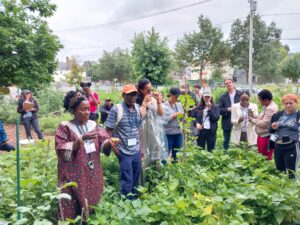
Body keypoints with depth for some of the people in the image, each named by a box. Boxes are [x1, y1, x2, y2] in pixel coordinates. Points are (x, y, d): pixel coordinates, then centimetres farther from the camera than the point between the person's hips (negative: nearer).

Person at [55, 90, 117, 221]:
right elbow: (63, 152, -16)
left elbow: (102, 144, 4)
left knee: (92, 207, 15)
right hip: (74, 176, -4)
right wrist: (81, 139, -25)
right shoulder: (65, 127, -8)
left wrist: (109, 142, -18)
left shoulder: (93, 125, 6)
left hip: (93, 175, 5)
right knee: (73, 211, 2)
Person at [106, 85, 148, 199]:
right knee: (127, 180, 4)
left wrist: (141, 147, 15)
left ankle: (135, 200, 36)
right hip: (124, 152, -6)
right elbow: (109, 130, -11)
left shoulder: (138, 108, 5)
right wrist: (114, 147, -13)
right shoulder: (116, 109, -13)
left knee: (136, 178, 18)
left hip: (136, 151, 6)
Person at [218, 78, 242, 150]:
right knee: (226, 141, 10)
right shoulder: (223, 97, 7)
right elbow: (219, 109, 2)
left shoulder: (240, 94, -1)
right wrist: (227, 109, -13)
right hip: (227, 123, 2)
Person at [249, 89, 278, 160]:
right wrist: (254, 117, 5)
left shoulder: (270, 109, -21)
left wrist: (253, 120, -11)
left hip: (266, 136, -10)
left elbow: (264, 124, -24)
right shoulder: (267, 106, 12)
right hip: (262, 135, 11)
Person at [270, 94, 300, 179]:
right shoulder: (278, 115, 13)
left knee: (291, 172, -1)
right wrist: (273, 128, -1)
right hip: (278, 146, 5)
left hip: (291, 147, -5)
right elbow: (272, 130, 20)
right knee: (279, 171, 15)